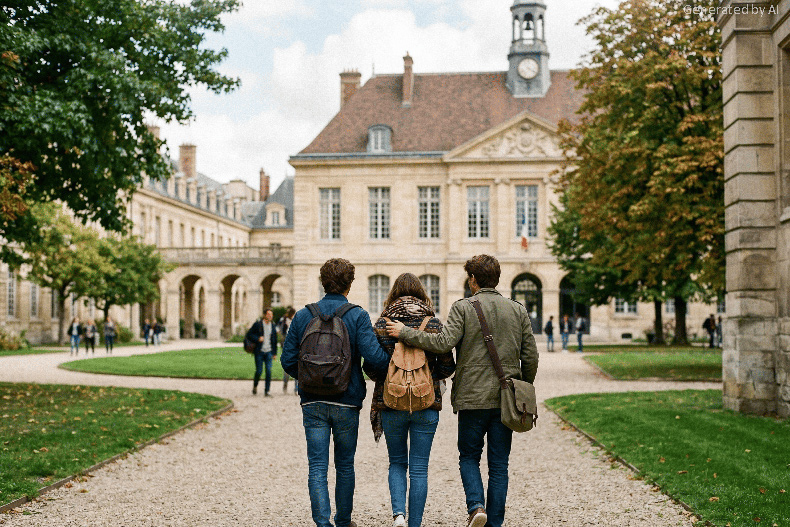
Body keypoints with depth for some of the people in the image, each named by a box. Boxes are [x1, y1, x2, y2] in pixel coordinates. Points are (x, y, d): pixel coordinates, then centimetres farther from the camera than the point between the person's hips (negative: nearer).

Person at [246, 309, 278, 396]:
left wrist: (274, 353, 13)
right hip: (259, 351, -3)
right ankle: (255, 385, 27)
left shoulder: (272, 325, 9)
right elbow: (249, 334, -2)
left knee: (269, 371, -7)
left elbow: (274, 339, 16)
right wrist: (257, 339, -18)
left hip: (268, 352, 3)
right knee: (259, 371, -1)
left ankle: (266, 391, -1)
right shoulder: (257, 324, -4)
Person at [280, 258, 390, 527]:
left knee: (317, 467, 3)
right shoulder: (357, 316, -7)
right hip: (346, 403, -1)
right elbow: (374, 357, -18)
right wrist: (375, 373, 5)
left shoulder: (303, 316, 1)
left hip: (312, 403, 1)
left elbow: (288, 359, 1)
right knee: (345, 466, 14)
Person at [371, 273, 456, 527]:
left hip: (391, 403, 0)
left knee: (397, 463, 16)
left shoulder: (382, 325, -3)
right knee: (419, 468, 7)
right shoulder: (434, 324, -2)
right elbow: (447, 366, -1)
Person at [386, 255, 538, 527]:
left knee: (469, 457, 13)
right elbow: (530, 357, 6)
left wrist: (404, 332, -9)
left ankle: (476, 505, -8)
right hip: (506, 399, 3)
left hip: (473, 398, -3)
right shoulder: (518, 311, 6)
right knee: (498, 465, 10)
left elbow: (443, 343, -18)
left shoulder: (463, 308, -6)